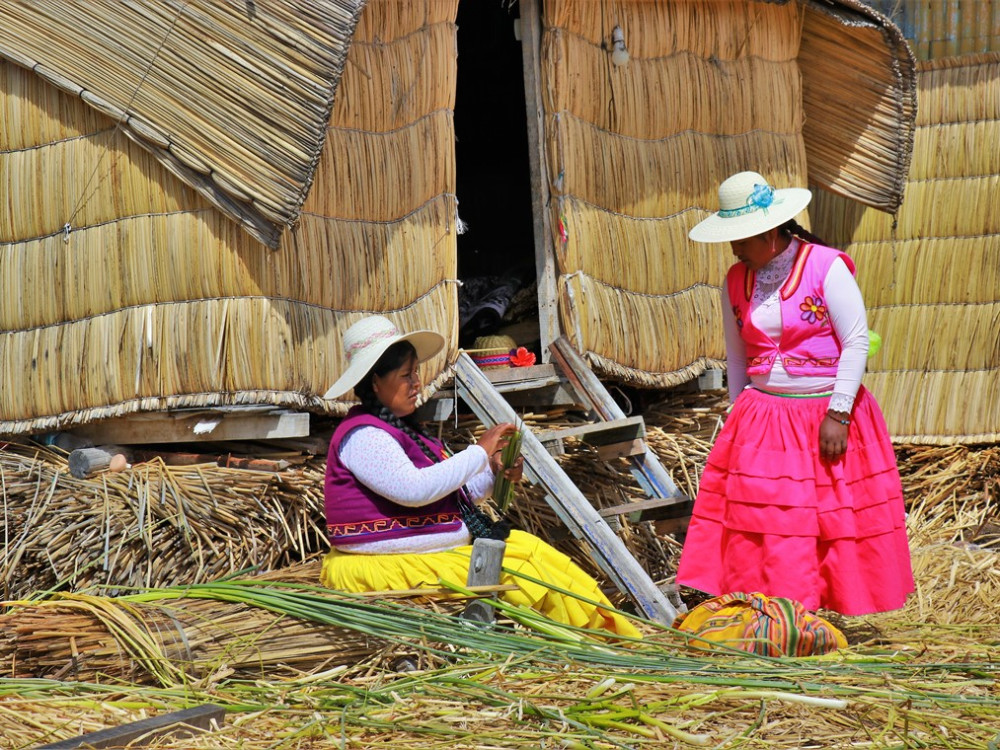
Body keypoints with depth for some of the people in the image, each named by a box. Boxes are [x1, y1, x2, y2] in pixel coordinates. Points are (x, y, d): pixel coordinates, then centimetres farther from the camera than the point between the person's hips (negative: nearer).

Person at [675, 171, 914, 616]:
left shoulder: (826, 267, -9)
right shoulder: (736, 281, 5)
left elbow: (856, 343, -9)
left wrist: (838, 413, -13)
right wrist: (739, 417, 13)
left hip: (827, 415, -3)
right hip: (762, 420, 4)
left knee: (836, 518, 1)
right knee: (754, 518, -5)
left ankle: (836, 606, 12)